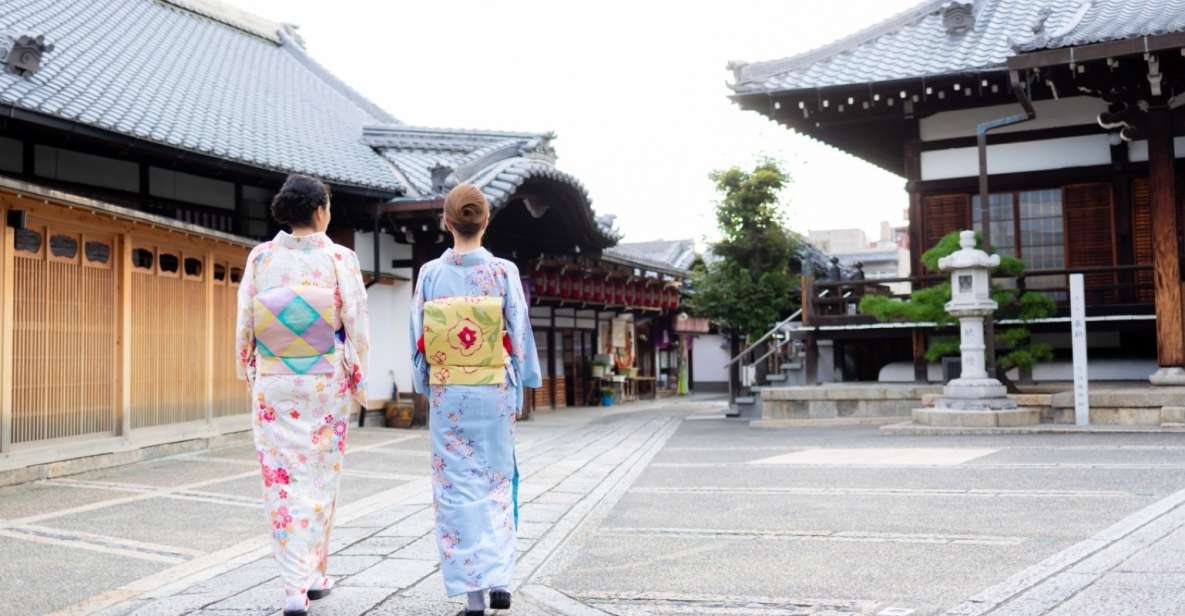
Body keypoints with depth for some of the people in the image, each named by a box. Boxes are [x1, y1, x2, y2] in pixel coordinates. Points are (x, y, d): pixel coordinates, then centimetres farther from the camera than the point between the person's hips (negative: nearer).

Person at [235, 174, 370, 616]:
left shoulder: (261, 257, 0)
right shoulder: (339, 259, -7)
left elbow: (244, 323, 2)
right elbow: (357, 326, -7)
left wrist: (249, 375, 14)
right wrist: (358, 380, 4)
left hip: (274, 384, 1)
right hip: (325, 383, -1)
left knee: (283, 480, 5)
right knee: (321, 477, 12)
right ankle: (315, 574, 22)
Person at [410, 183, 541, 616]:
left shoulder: (430, 274, -3)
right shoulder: (504, 272, -5)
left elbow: (418, 341, 1)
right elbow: (519, 337, -3)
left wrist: (427, 392, 11)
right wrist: (518, 394, 7)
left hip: (447, 394, 0)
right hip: (495, 393, 0)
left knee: (457, 489, 6)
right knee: (498, 483, 15)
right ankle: (499, 578, 8)